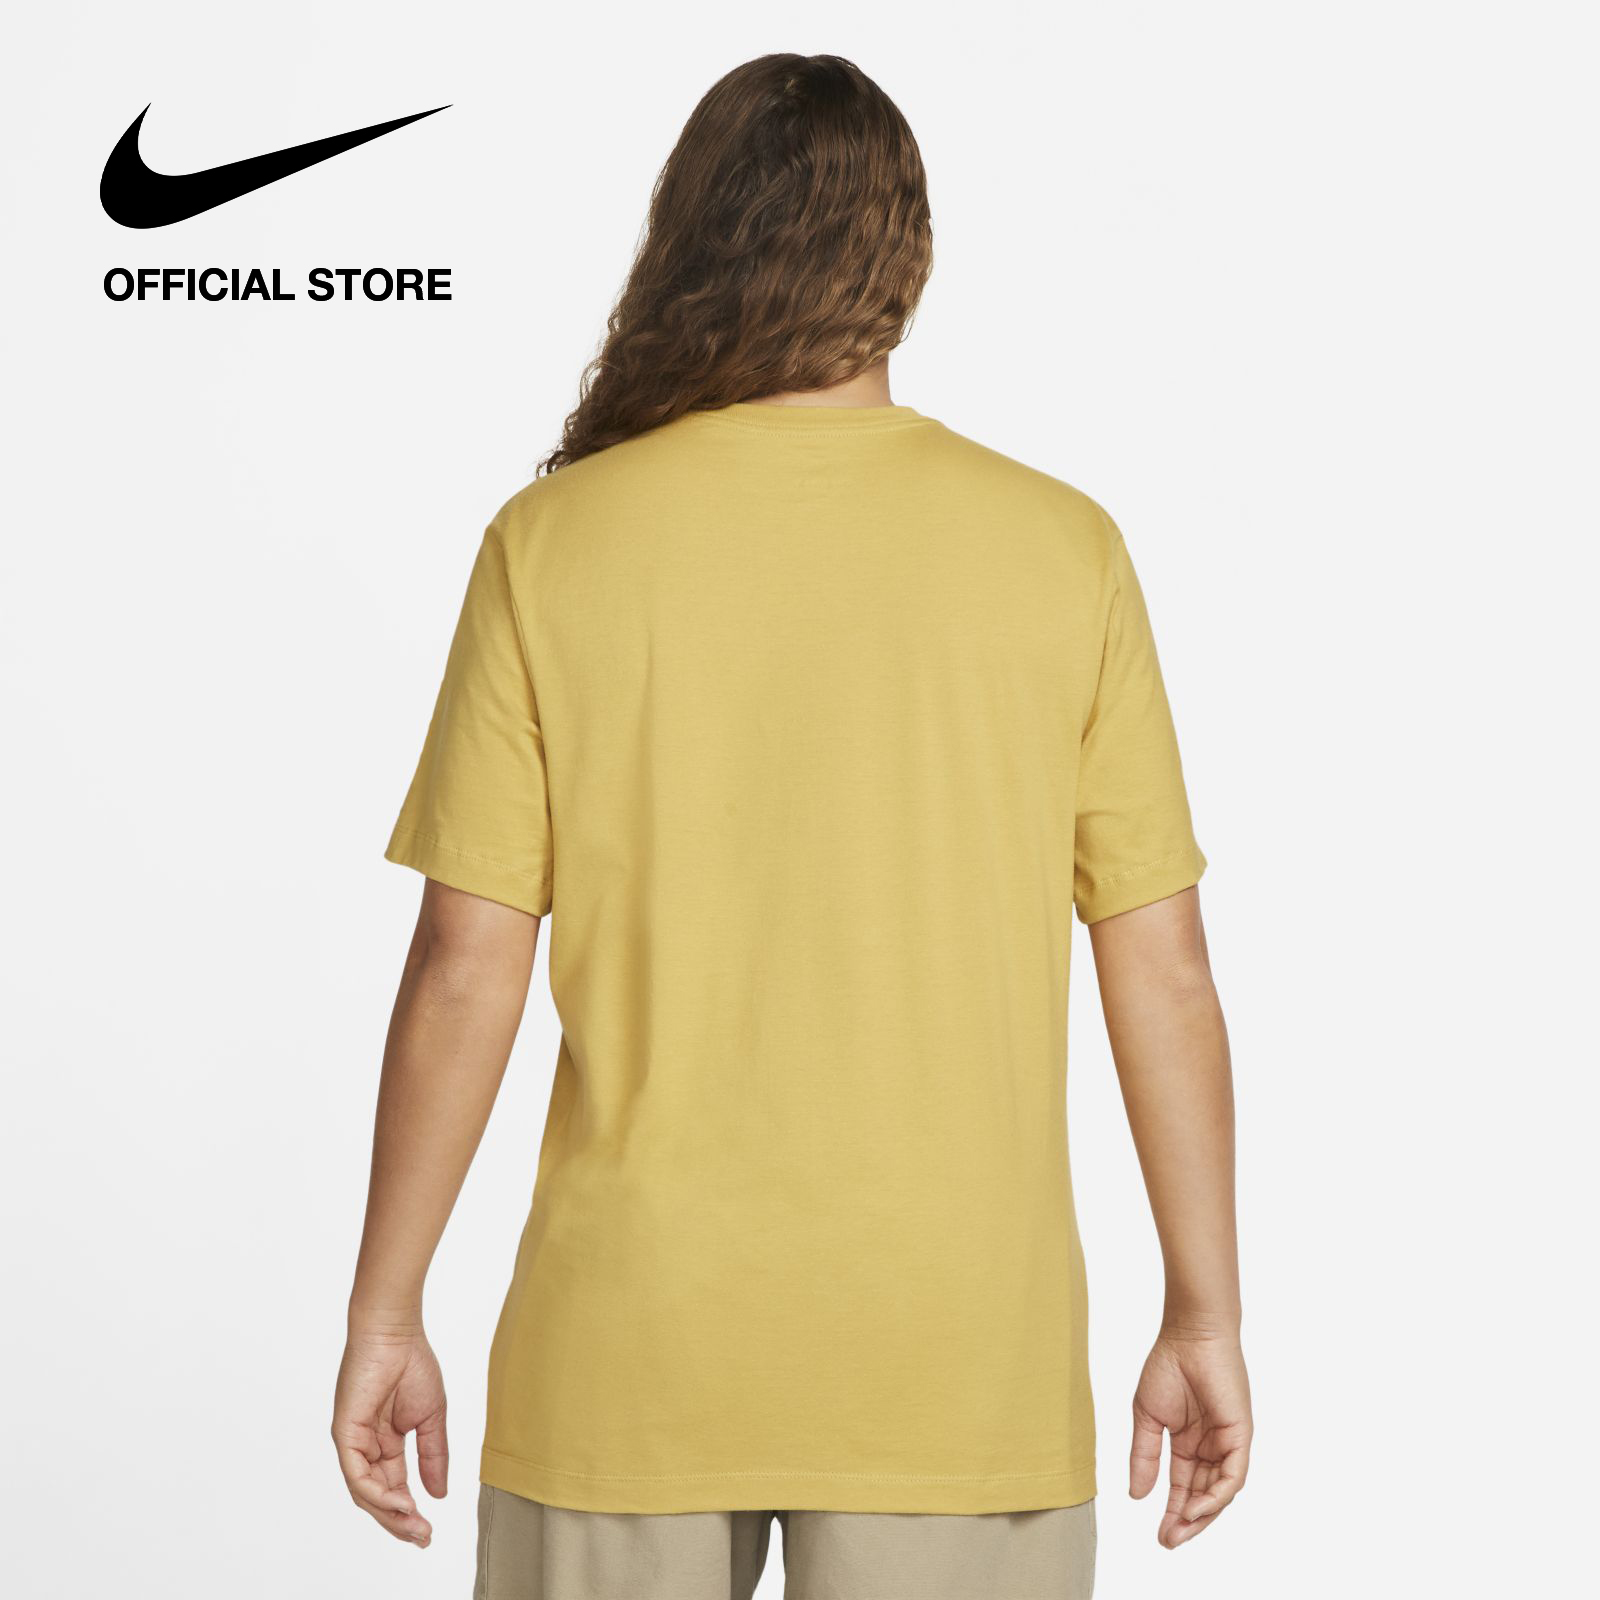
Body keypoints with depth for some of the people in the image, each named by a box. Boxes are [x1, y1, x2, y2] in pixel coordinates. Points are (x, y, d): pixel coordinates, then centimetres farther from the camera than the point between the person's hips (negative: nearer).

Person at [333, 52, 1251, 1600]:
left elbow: (465, 972, -6)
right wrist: (1205, 1313, 7)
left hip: (630, 1352, 0)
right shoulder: (1062, 552, -4)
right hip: (960, 1356, 0)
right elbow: (1163, 970, -3)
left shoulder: (552, 544, -6)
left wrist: (385, 1313, 4)